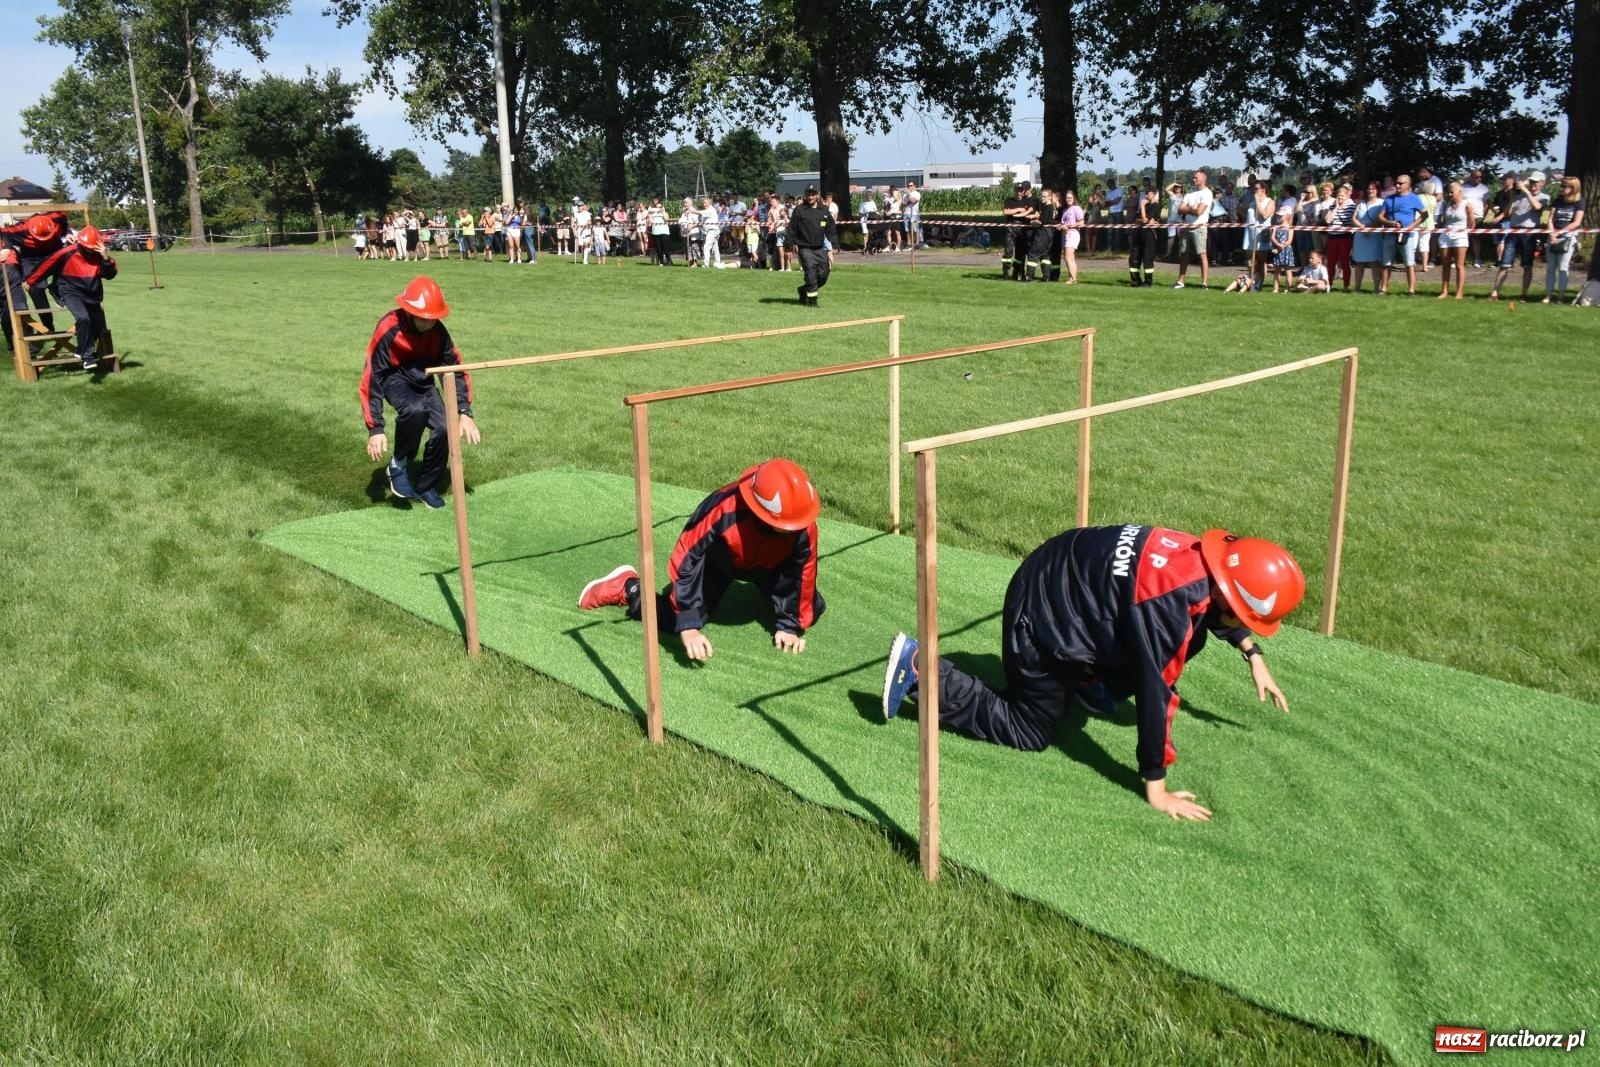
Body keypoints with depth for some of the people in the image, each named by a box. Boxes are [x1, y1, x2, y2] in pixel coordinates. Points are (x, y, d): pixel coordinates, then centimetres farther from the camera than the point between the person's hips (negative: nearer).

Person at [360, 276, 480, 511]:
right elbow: (372, 379, -26)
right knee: (415, 410, -36)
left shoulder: (438, 330, -15)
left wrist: (465, 413, -16)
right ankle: (399, 466, -11)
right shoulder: (388, 330, -28)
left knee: (444, 428, -16)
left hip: (423, 381, 5)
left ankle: (424, 486, 8)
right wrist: (375, 429, -29)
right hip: (395, 379, -4)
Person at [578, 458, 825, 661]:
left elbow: (803, 569, -18)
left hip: (767, 563, 4)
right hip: (716, 560, -3)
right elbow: (684, 561, -37)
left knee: (812, 610, -2)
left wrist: (790, 626, -18)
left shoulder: (804, 524, -34)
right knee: (674, 622, -15)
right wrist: (689, 627, -40)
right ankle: (628, 588, 15)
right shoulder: (724, 511, -44)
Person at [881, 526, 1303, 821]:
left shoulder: (1207, 556, -9)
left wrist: (1253, 655, 16)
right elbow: (1153, 692, -30)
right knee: (1029, 734, 6)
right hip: (1042, 616, -9)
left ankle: (1090, 680, 28)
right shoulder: (1167, 602, -34)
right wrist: (1156, 789, -23)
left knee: (1183, 642, 15)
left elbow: (1212, 606, 18)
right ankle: (921, 669, 5)